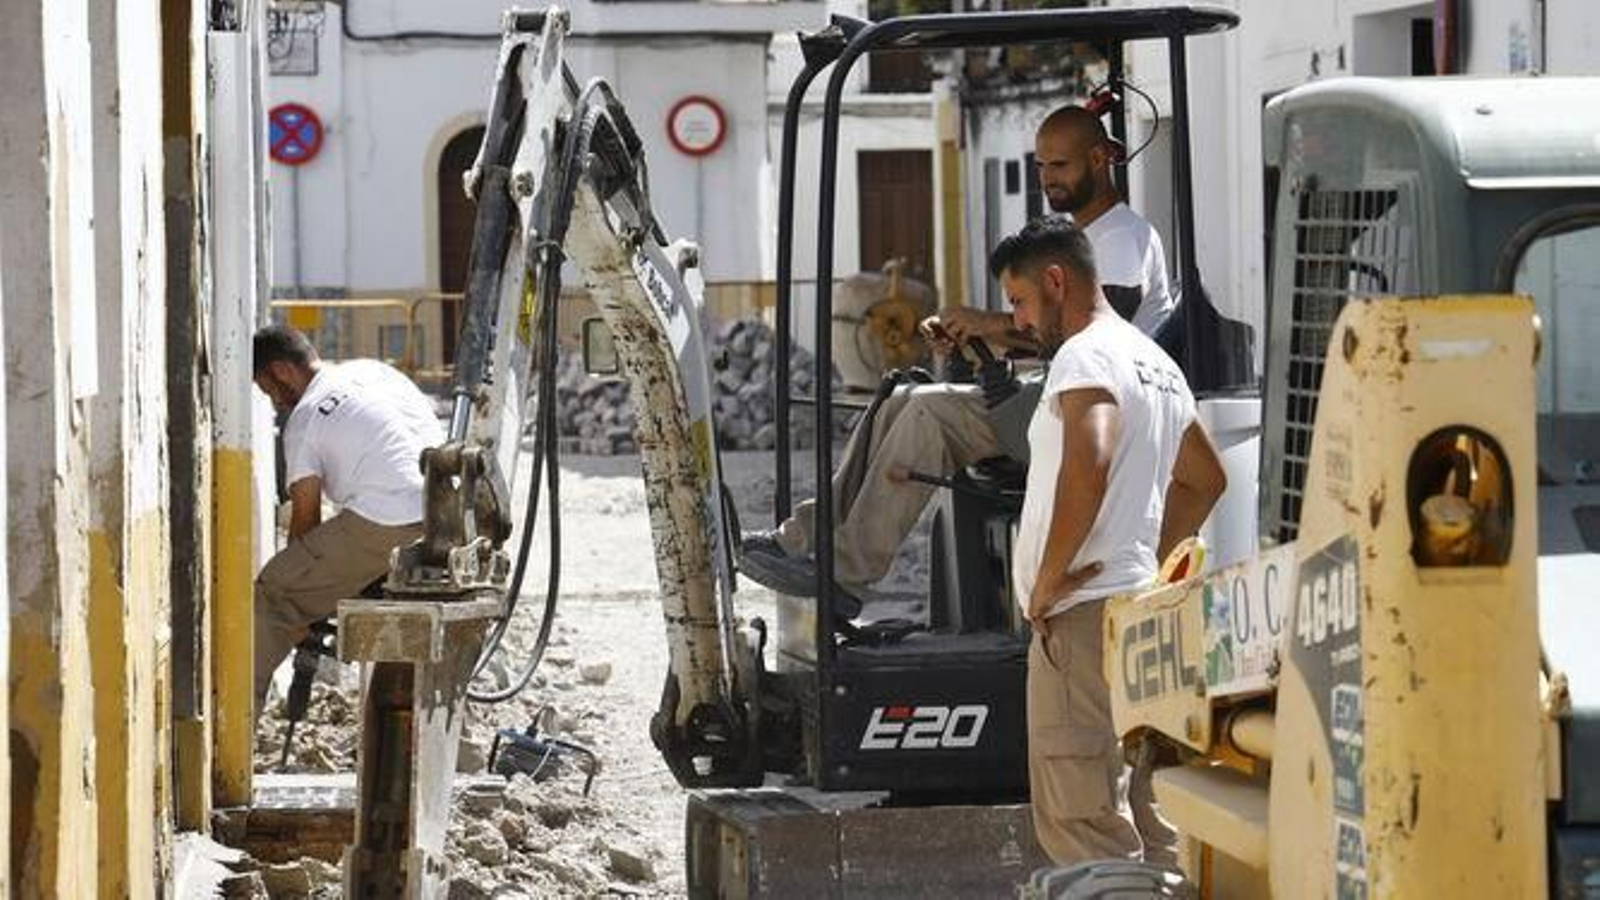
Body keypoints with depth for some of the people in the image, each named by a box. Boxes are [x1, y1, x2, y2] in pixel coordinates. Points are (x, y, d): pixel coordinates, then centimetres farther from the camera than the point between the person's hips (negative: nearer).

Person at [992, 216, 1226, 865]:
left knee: (1082, 824, -12)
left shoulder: (1085, 357, -10)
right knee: (1148, 826, 10)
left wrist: (1046, 582, -19)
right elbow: (1206, 479, 31)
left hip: (1084, 617, -10)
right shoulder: (1157, 364, 20)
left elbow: (1087, 466, -27)